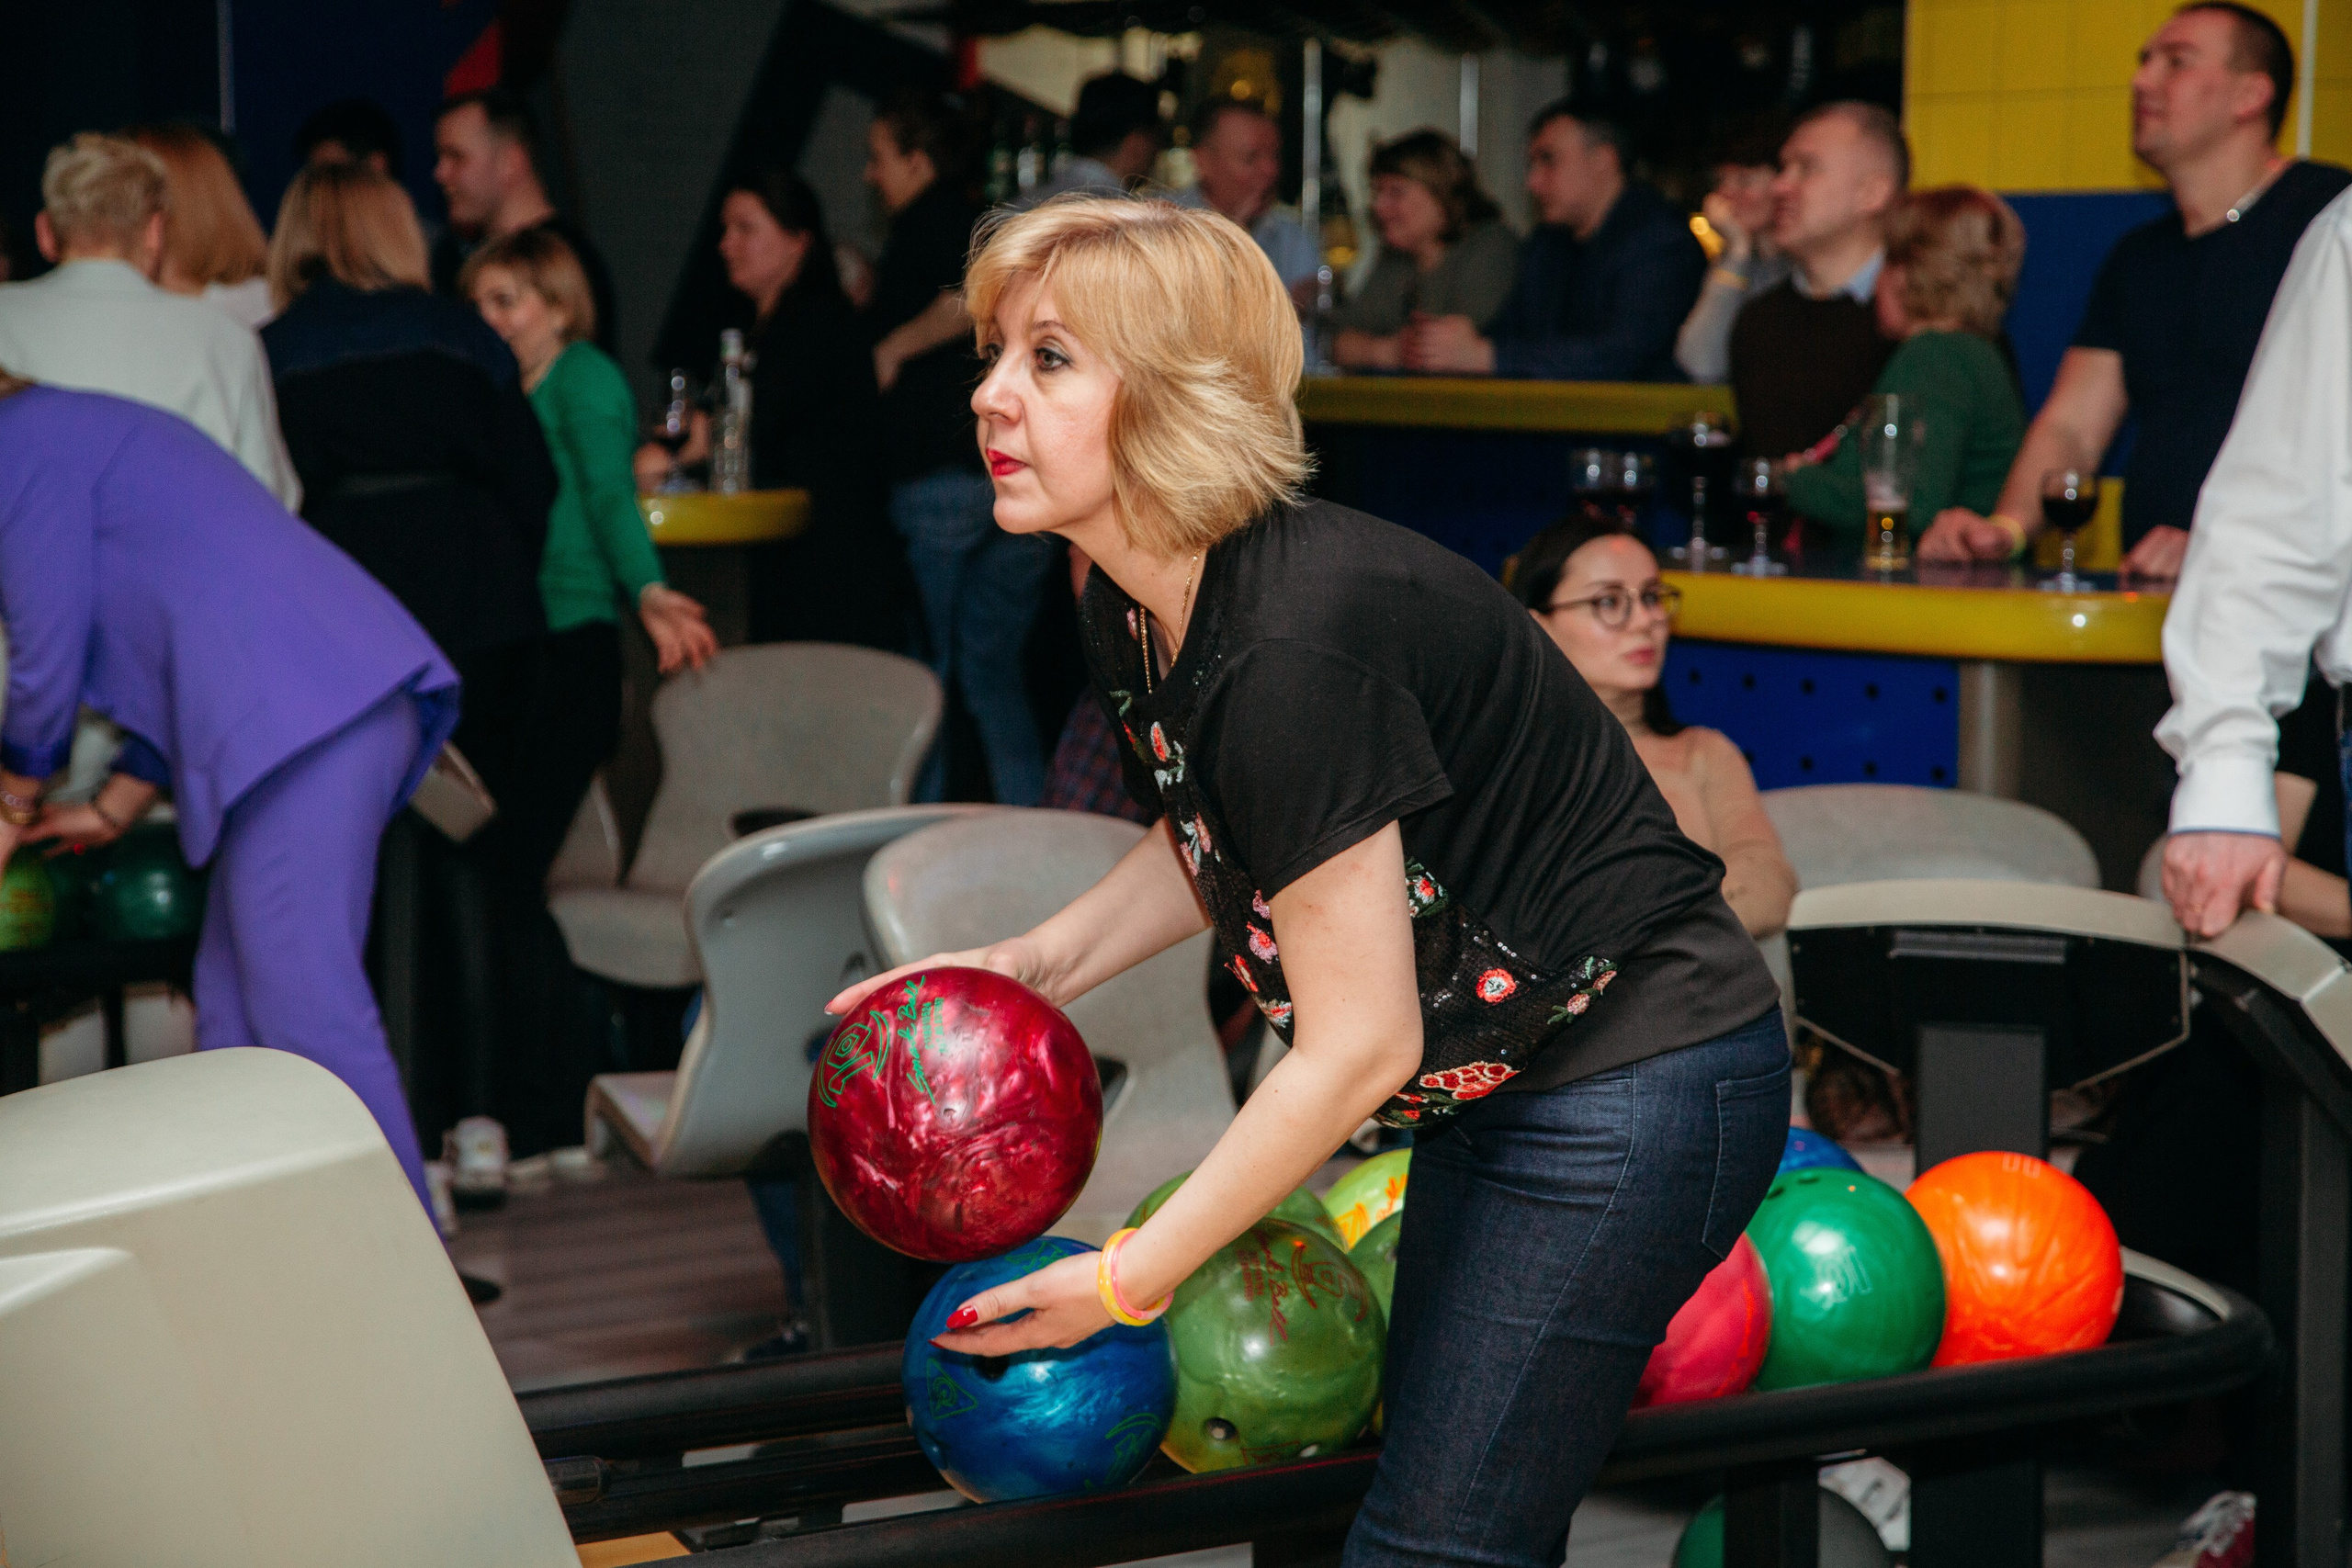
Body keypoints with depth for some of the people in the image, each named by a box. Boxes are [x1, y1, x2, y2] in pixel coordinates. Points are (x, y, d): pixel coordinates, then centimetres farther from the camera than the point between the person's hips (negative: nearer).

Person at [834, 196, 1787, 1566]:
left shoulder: (1293, 646, -30)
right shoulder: (1133, 612, -1)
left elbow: (1357, 1049, -25)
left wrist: (1124, 1281, -17)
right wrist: (1041, 962, 5)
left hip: (1630, 1091, -10)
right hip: (1495, 1084, 10)